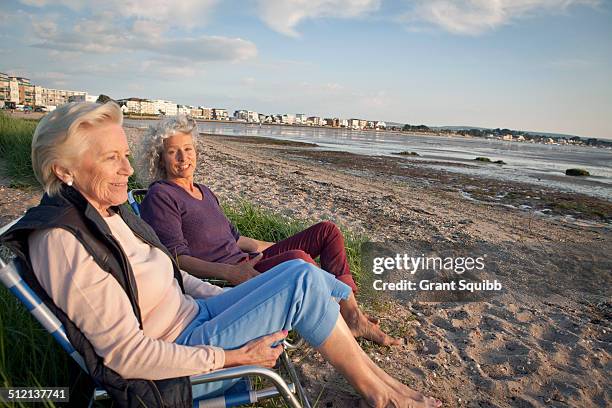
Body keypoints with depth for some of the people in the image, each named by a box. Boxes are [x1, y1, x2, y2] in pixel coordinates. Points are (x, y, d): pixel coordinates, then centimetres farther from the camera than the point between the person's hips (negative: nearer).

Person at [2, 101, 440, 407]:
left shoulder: (110, 212, 5)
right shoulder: (64, 243, -23)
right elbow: (127, 354, -24)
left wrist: (226, 297, 8)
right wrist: (233, 357, -20)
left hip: (195, 315, 9)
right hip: (177, 353, -8)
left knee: (299, 271, -1)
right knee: (302, 278, -17)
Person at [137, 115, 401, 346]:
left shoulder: (203, 191, 21)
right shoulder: (160, 197, -6)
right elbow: (177, 258, -16)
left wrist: (275, 249, 23)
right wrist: (230, 272, -31)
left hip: (246, 263, 9)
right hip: (223, 280, -9)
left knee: (327, 231, -1)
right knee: (298, 259, -35)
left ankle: (353, 315, -12)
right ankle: (350, 318, -15)